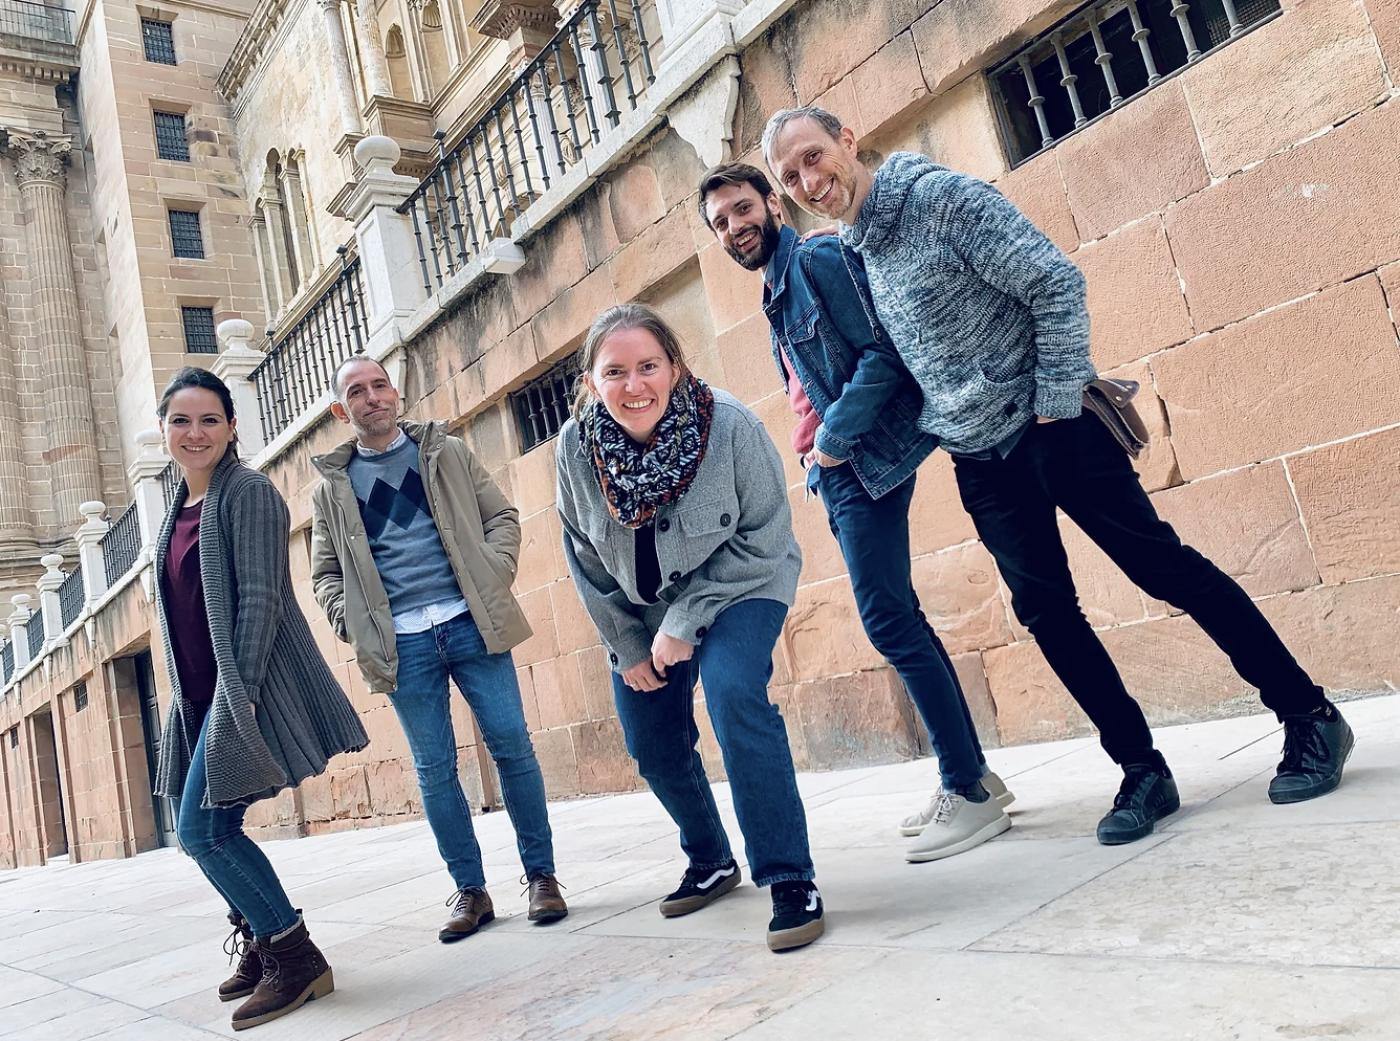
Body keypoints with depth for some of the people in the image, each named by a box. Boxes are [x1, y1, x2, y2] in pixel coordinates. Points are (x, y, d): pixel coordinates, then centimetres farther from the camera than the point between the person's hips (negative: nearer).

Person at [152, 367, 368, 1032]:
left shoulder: (247, 492, -8)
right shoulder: (179, 510, 17)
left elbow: (260, 596, -16)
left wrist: (241, 693, -21)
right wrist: (189, 699, 17)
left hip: (247, 684, -8)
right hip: (202, 696, 8)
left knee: (201, 830, -11)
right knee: (209, 830, 11)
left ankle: (295, 957, 1)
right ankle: (261, 949, 28)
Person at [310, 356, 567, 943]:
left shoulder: (447, 452, 11)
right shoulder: (332, 486, 11)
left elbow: (502, 516, 10)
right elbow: (325, 575, 14)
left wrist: (493, 576, -6)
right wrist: (354, 625, -2)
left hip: (470, 624, -1)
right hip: (401, 643, 1)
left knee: (511, 745, -2)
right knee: (434, 769, 4)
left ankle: (541, 875, 11)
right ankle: (470, 889, 17)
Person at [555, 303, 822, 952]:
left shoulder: (729, 425, -27)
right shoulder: (576, 448, -18)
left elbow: (763, 540, -19)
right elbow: (586, 561, -3)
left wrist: (686, 621, -22)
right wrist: (628, 647, -3)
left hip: (736, 589, -4)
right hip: (641, 613, 4)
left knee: (734, 694, -29)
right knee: (652, 745, 10)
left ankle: (790, 878, -18)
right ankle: (711, 862, 36)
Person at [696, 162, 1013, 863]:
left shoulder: (818, 259, -6)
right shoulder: (775, 298, 22)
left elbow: (884, 351, -17)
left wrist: (834, 440, -18)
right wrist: (816, 453, 9)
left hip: (865, 464, -10)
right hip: (837, 473, 10)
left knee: (890, 621, -12)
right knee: (901, 620, 11)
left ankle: (969, 792, -2)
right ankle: (971, 776, 20)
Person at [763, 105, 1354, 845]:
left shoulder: (940, 196, -13)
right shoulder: (840, 257, 8)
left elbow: (1057, 283, -16)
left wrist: (1057, 407, -16)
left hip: (1048, 430, -6)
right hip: (978, 463, 6)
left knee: (1166, 568, -1)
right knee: (1046, 612, 5)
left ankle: (1310, 717, 14)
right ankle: (1142, 771, 17)